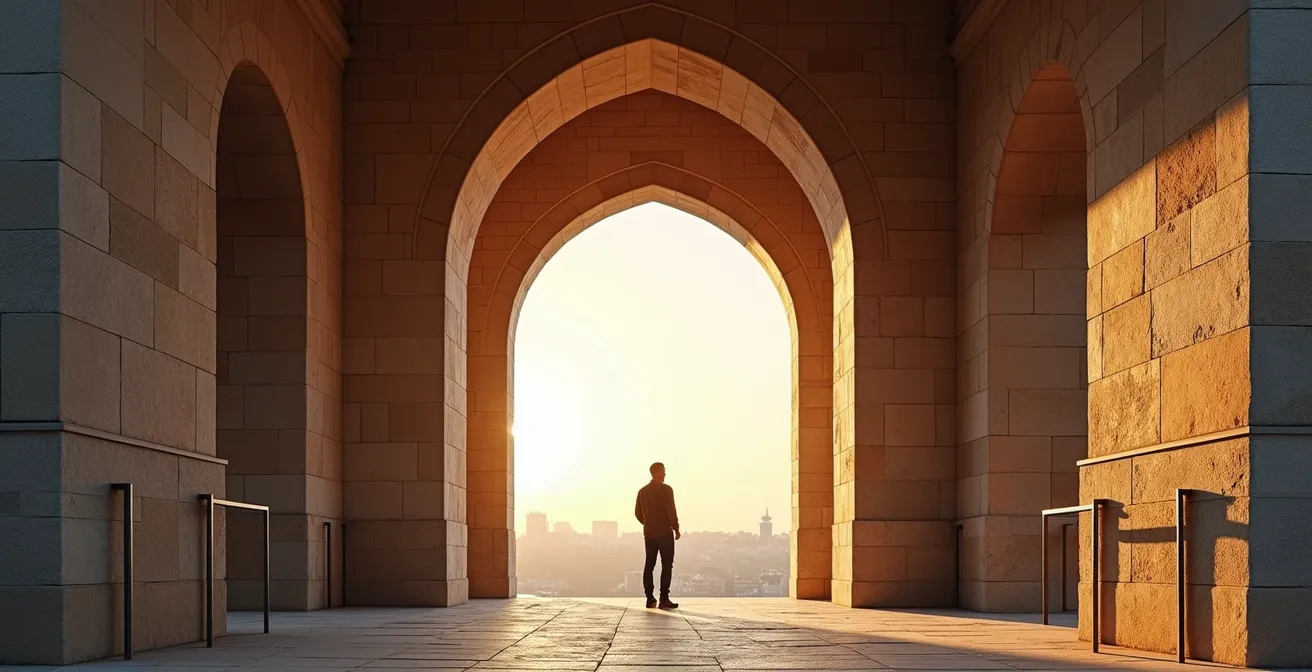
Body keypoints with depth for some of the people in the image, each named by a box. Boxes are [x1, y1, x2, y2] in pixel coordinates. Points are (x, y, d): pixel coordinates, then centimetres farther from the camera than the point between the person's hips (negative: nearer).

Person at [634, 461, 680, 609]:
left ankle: (650, 599, 6)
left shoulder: (642, 491, 9)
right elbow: (671, 511, -15)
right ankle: (664, 599, -11)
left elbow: (638, 513, 12)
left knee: (649, 565, 8)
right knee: (667, 566, -4)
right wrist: (676, 529, -5)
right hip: (665, 533, -6)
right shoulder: (666, 489, -10)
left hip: (649, 533, 6)